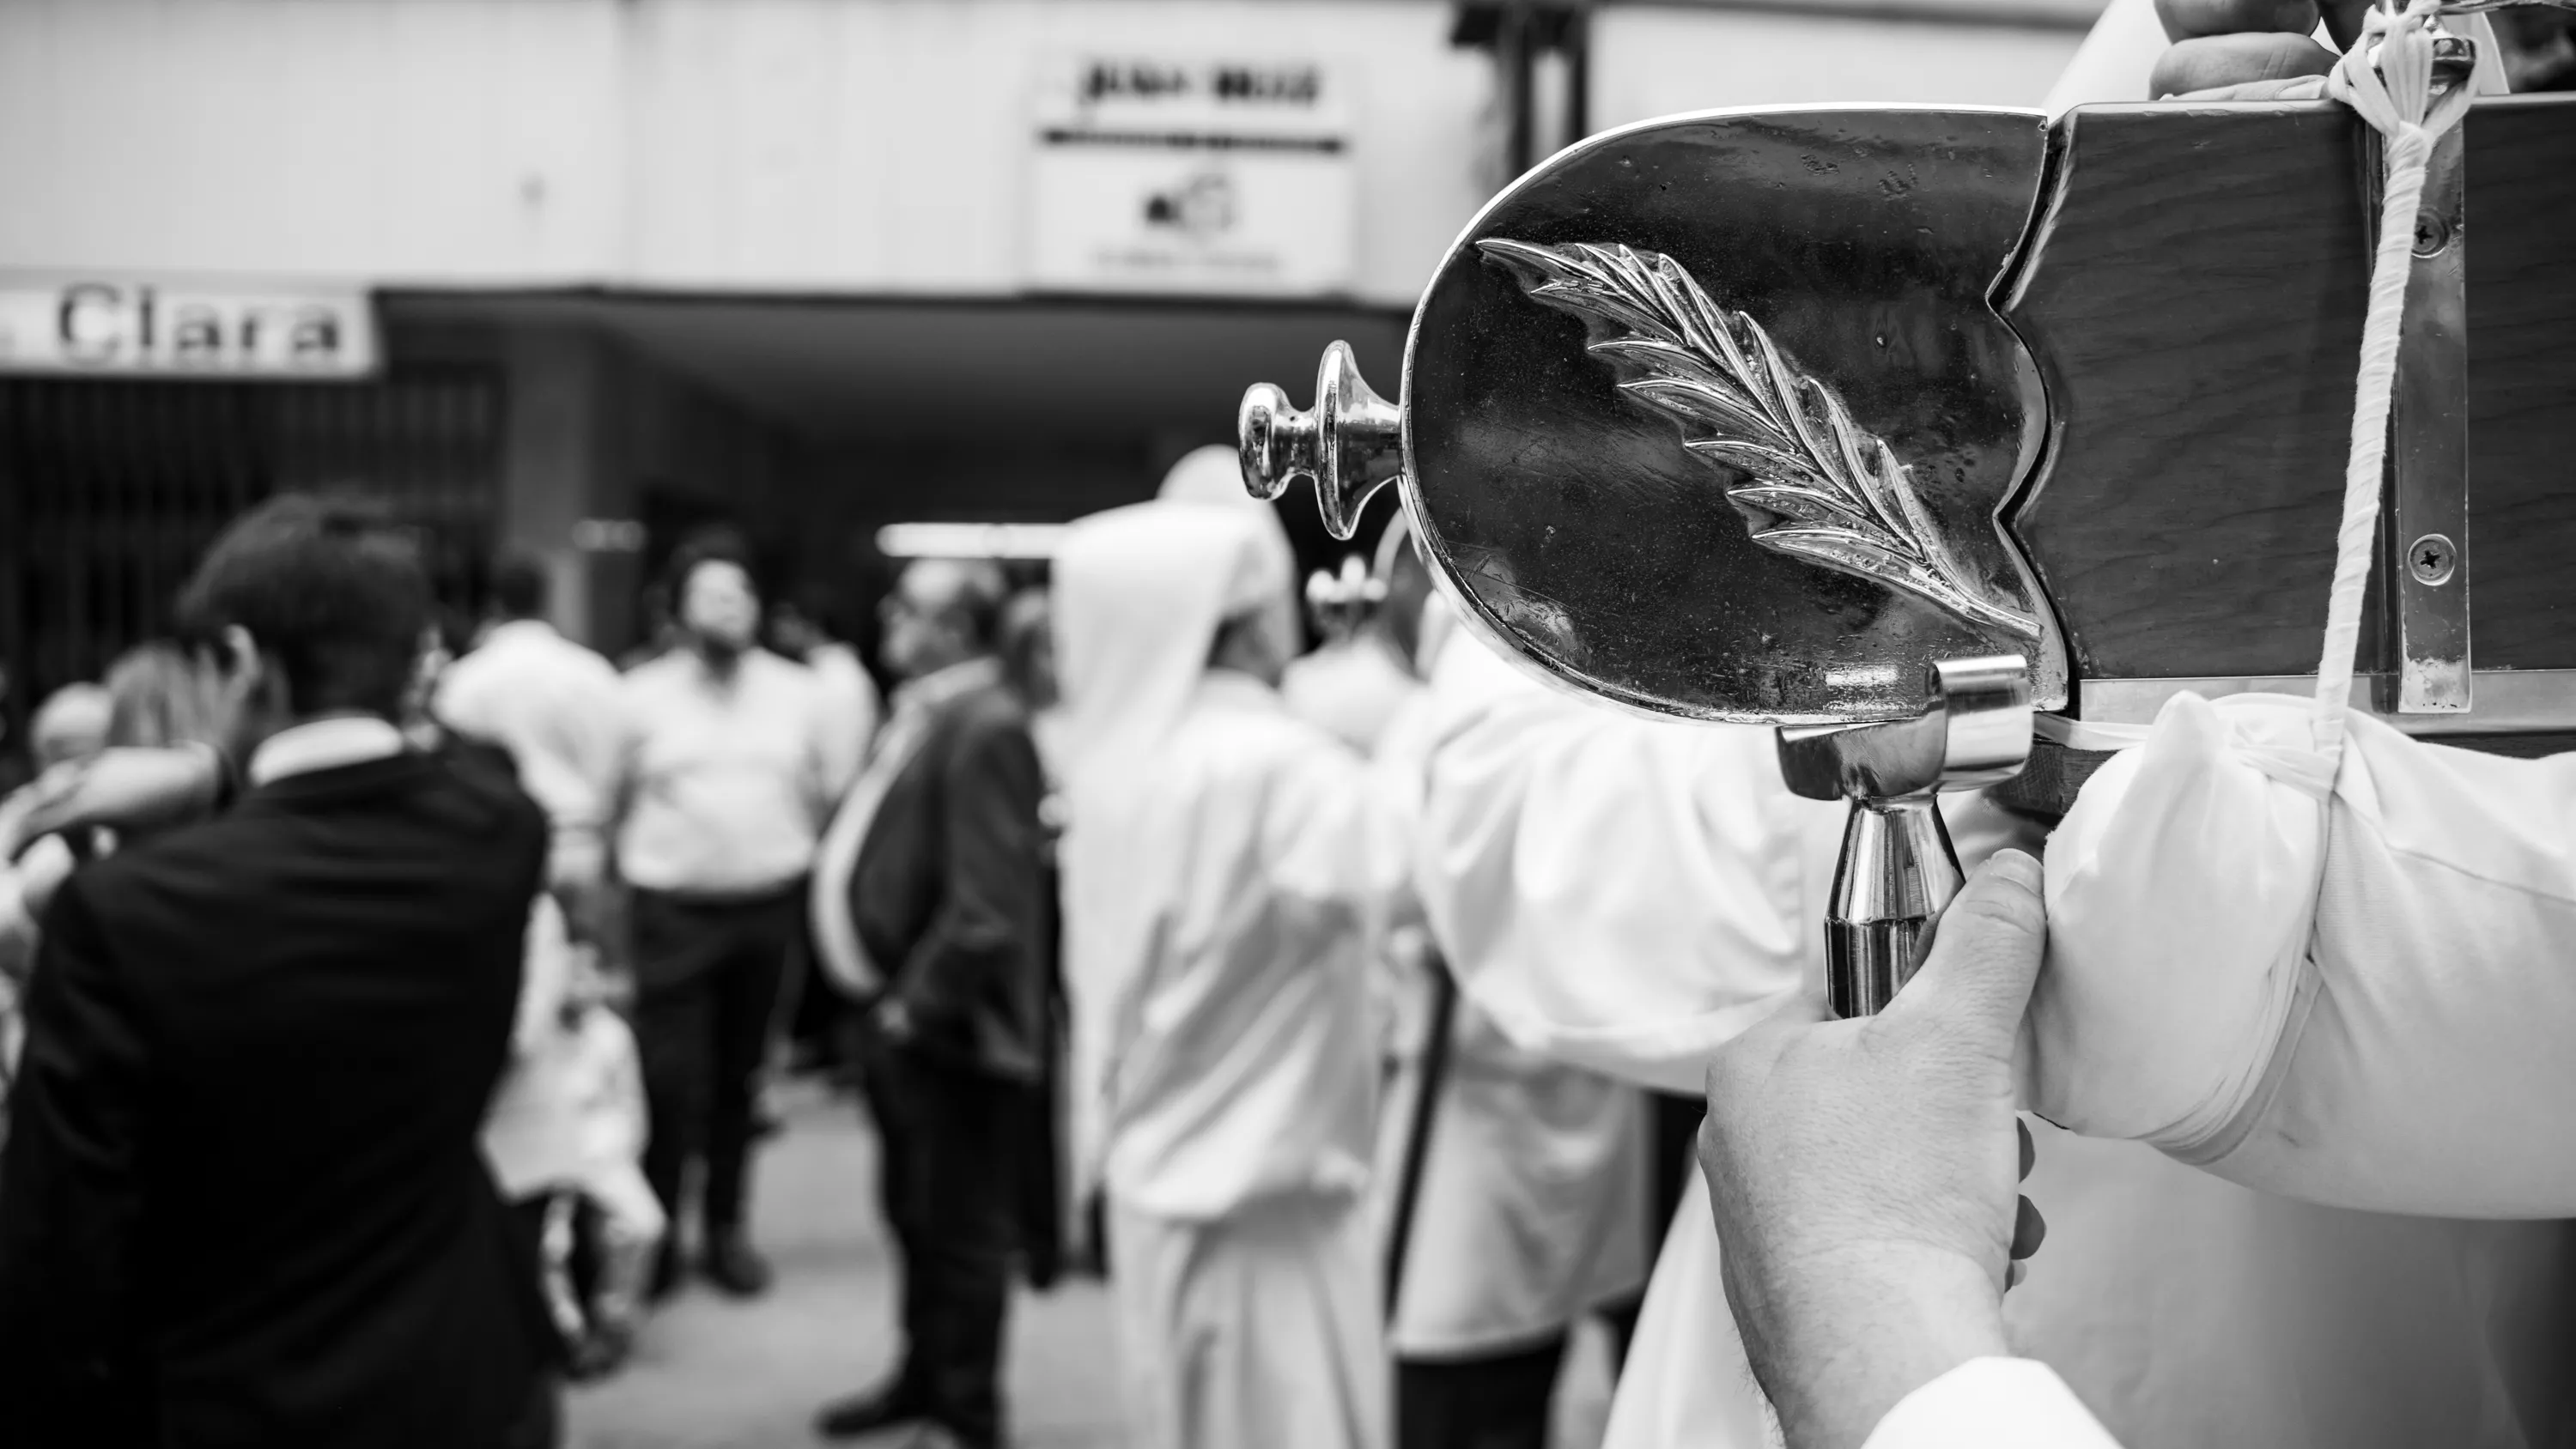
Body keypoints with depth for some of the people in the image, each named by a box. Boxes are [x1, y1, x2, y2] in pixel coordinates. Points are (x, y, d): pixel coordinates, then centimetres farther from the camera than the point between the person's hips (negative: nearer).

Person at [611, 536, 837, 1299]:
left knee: (740, 1076, 11)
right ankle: (655, 1232, 8)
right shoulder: (640, 697, -2)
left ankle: (726, 1227, 23)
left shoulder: (795, 693, 5)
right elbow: (607, 803, 4)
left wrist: (806, 871, 8)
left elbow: (818, 796, 12)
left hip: (769, 906, 3)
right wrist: (619, 875, 3)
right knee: (669, 1079, -6)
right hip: (673, 909, -2)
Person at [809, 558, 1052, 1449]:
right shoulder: (924, 714, 9)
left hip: (949, 1028, -9)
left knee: (961, 1226, 6)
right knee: (914, 1211, 22)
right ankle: (923, 1377, 39)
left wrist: (919, 1003, -19)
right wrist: (887, 994, 13)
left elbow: (988, 906, -26)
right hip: (900, 1015, 9)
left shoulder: (985, 728, -21)